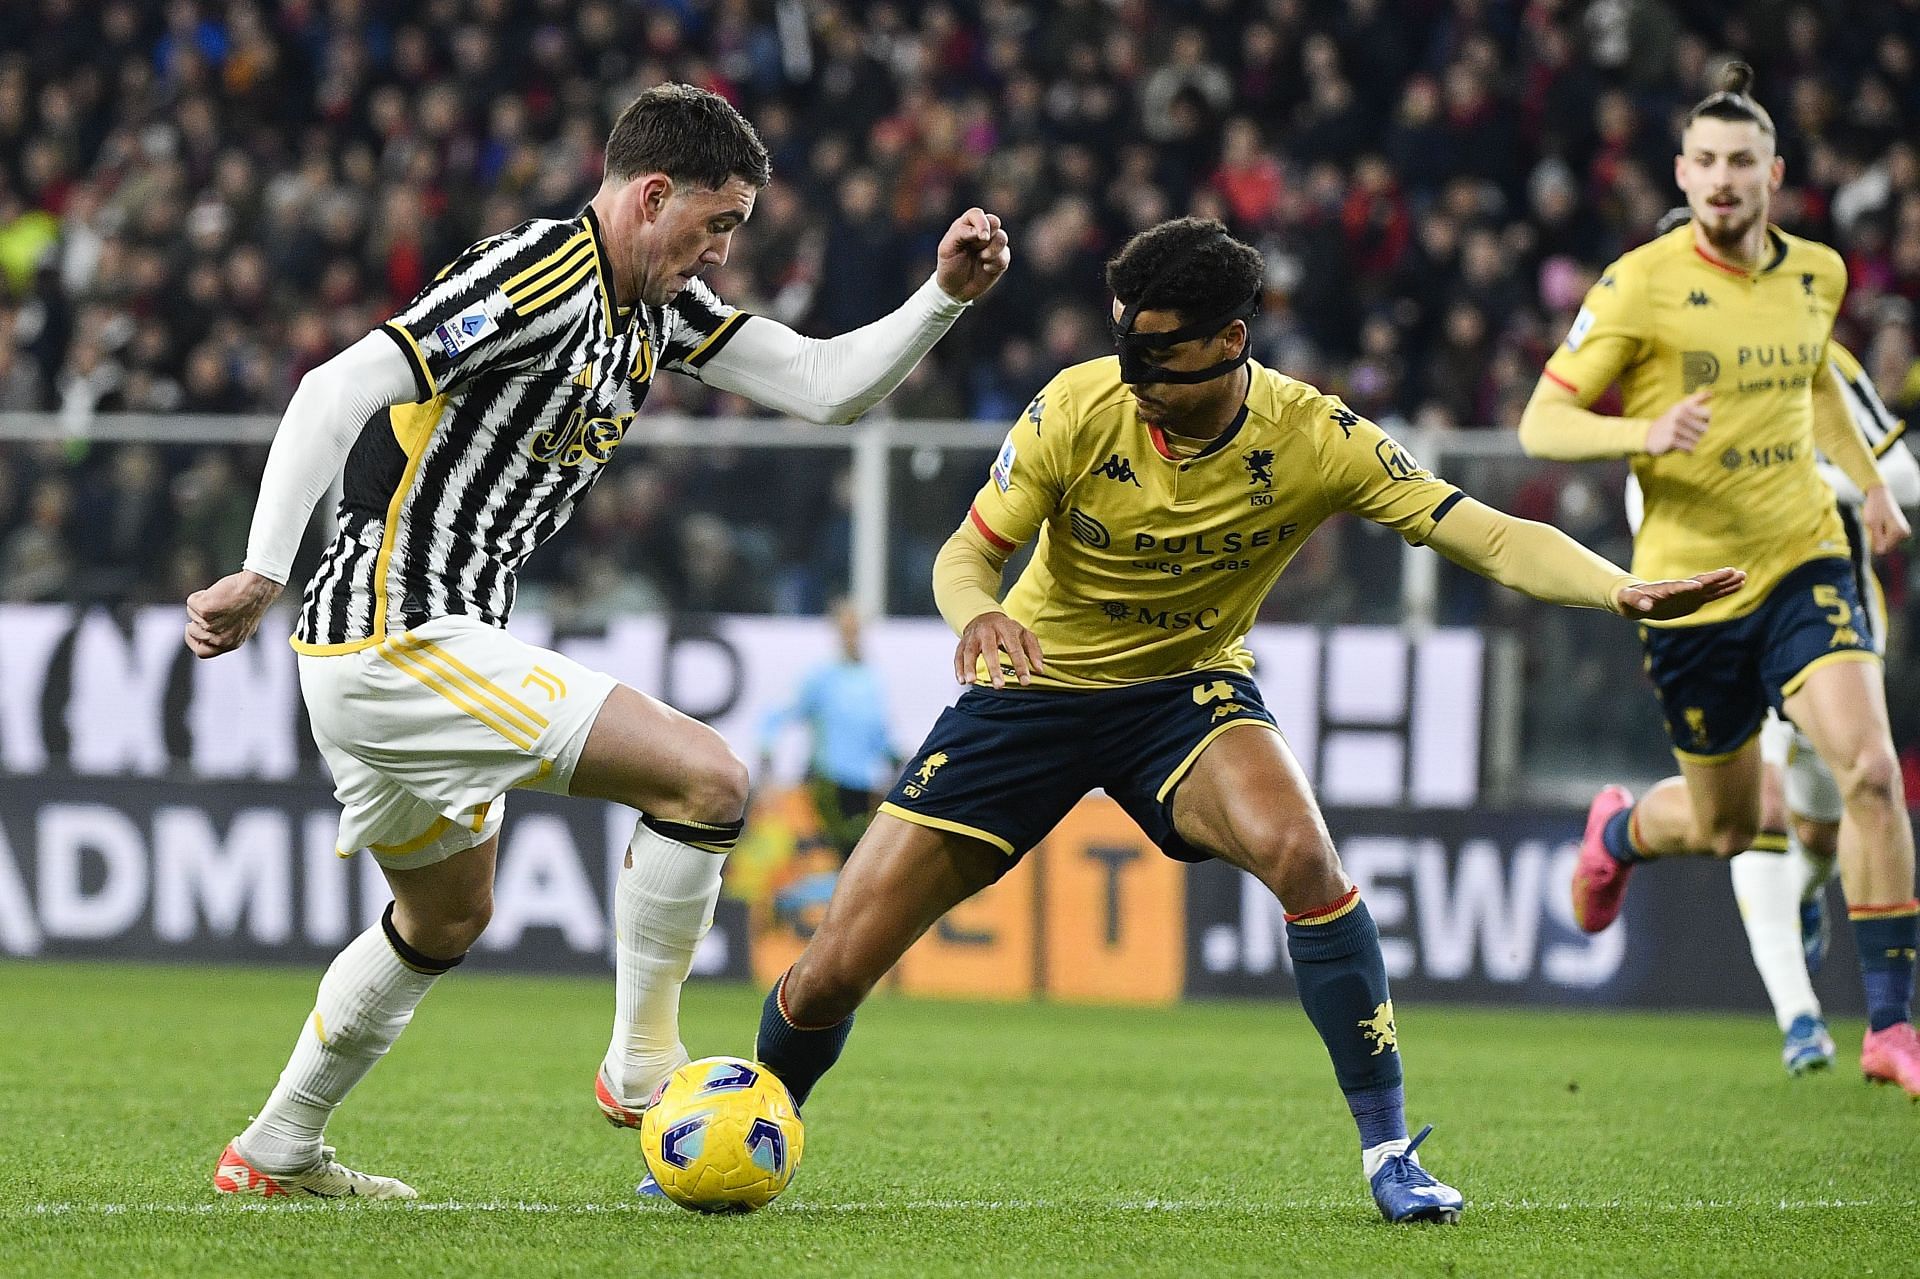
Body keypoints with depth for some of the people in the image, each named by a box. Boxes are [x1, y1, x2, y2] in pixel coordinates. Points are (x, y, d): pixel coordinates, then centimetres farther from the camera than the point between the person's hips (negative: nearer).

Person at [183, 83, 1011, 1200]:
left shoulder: (665, 303, 10)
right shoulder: (539, 278, -19)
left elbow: (827, 384, 10)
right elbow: (337, 391, -26)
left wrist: (947, 296, -5)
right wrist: (263, 577, -34)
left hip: (384, 653, 11)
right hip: (404, 644, -11)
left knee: (447, 915, 28)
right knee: (707, 778, -15)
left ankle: (277, 1152, 38)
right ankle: (644, 1066, -3)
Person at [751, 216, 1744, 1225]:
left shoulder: (1315, 440, -20)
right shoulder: (1078, 407, -20)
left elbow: (1488, 536, -23)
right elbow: (968, 552, -13)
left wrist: (1624, 591, -40)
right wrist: (977, 614, -38)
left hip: (1186, 687, 0)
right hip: (1037, 684, 0)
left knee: (1299, 850, -34)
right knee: (833, 972, -5)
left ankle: (1388, 1150, -21)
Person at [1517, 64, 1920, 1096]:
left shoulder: (1817, 274, 5)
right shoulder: (1640, 286, -11)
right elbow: (1540, 423, -9)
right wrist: (1642, 433, -27)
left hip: (1803, 561, 3)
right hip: (1691, 582, -3)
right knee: (1724, 829, 10)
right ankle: (1619, 831, 49)